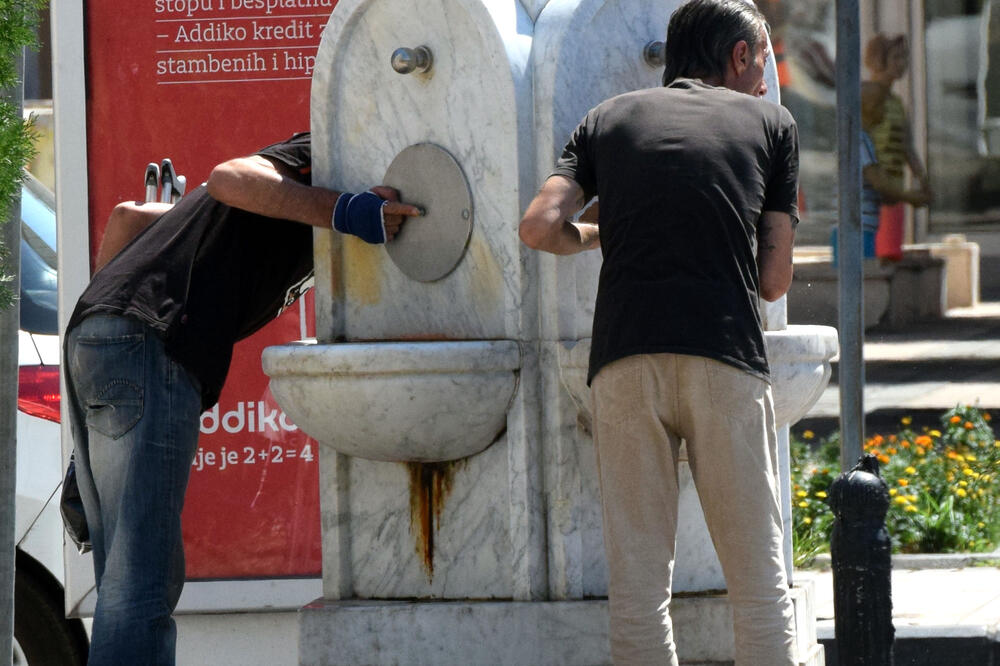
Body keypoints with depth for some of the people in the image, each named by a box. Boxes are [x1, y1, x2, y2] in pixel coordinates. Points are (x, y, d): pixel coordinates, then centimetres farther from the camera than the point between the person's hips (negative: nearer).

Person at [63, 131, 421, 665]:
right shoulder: (315, 160, 5)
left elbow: (127, 216, 31)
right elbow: (230, 178, -19)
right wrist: (344, 211, -28)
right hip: (147, 347, -10)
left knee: (129, 577, 10)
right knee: (141, 579, -15)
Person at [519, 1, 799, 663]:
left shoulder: (610, 118, 20)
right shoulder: (771, 123, 16)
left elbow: (541, 225, 6)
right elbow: (775, 278, 14)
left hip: (625, 355, 2)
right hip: (727, 357, -1)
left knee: (637, 586, 3)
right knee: (759, 580, 3)